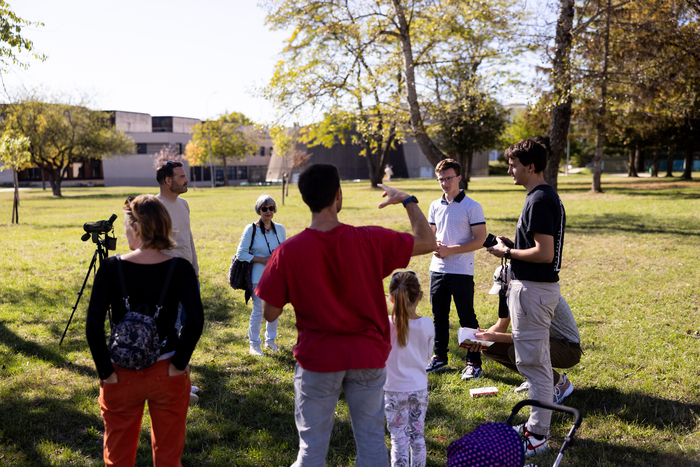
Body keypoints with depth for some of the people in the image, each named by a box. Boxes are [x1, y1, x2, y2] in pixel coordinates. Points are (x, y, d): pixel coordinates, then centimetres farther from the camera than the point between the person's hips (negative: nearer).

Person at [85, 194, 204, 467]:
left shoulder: (111, 268, -11)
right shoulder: (181, 269, -9)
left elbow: (93, 327, -15)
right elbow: (196, 320, -20)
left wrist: (105, 372, -7)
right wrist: (180, 364, -10)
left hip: (122, 375, 0)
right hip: (167, 373, 1)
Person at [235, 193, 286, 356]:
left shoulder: (280, 229, 7)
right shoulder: (251, 229, -7)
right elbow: (241, 253, -9)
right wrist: (262, 259, -16)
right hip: (259, 276, -4)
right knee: (258, 311, -2)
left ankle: (270, 339, 30)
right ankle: (254, 344, 13)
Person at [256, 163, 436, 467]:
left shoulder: (288, 252, -14)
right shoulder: (370, 241, -13)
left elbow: (270, 313, -8)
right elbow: (428, 242, -2)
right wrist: (407, 200, 10)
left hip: (317, 359, -1)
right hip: (367, 356, 1)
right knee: (372, 441, 16)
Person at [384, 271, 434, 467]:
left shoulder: (387, 324, -19)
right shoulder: (427, 325, -11)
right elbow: (427, 355, 3)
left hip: (395, 392, -3)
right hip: (419, 389, 3)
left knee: (399, 439, 6)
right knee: (417, 436, 17)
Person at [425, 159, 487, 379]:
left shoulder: (472, 207, -8)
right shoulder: (435, 206, 10)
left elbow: (480, 239, -11)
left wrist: (449, 250, -16)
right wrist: (434, 246, -4)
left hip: (462, 272, -5)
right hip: (438, 269, 6)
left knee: (467, 318, 1)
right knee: (439, 316, 13)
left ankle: (474, 362, 11)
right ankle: (439, 357, 26)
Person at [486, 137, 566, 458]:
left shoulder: (539, 201, -19)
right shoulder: (546, 197, 13)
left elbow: (545, 253, -25)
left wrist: (507, 253, -13)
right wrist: (512, 243, 11)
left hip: (533, 289, -11)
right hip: (537, 286, 11)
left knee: (533, 362, -3)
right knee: (537, 360, 18)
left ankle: (537, 437, 7)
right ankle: (537, 425, 31)